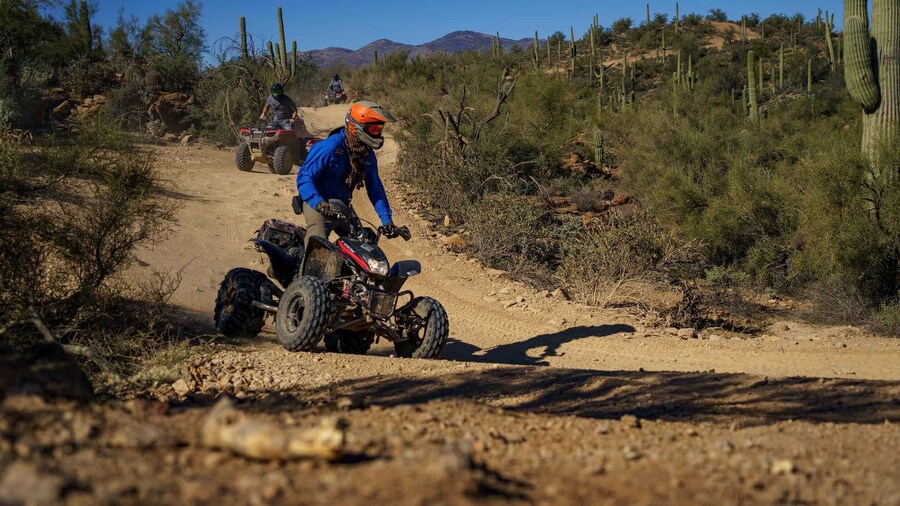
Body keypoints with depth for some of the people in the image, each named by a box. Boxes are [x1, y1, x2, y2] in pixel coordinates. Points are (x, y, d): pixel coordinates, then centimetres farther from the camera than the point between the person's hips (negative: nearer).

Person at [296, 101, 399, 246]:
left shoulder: (368, 155, 0)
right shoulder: (330, 147, -23)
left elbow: (375, 188, 8)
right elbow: (304, 176, -26)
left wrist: (386, 220, 0)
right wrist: (318, 203, -42)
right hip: (317, 203, -7)